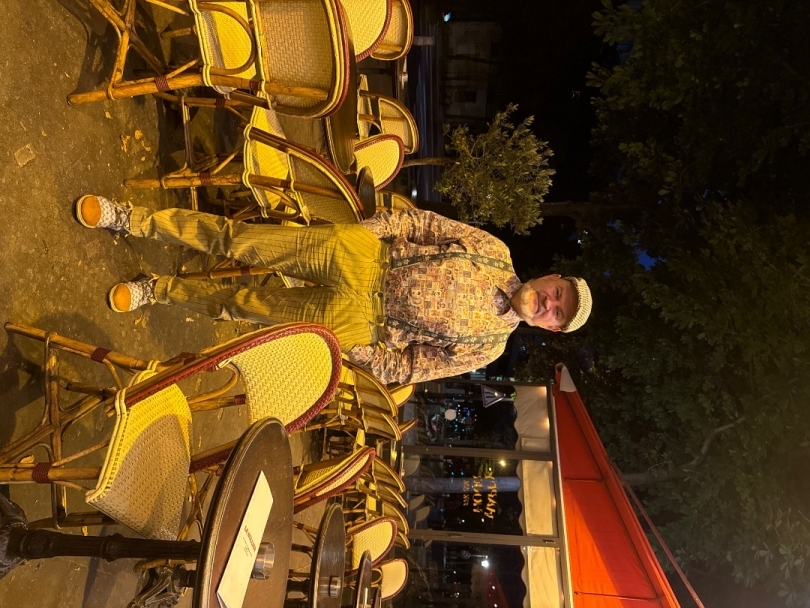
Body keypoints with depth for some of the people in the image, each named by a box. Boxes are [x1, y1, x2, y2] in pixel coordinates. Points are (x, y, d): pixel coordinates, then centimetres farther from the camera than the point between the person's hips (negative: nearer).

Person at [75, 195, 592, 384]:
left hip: (355, 318, -1)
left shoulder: (486, 346, -3)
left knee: (245, 304, -4)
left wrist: (359, 349, -12)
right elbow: (421, 221, 3)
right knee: (235, 239, -9)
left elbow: (407, 366, -1)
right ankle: (135, 220, 7)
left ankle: (159, 291, 20)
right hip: (360, 251, 1)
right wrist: (365, 228, -8)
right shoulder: (493, 252, 0)